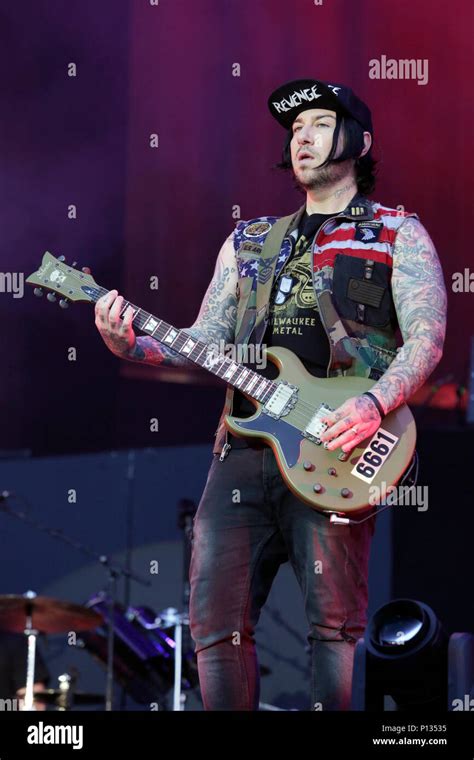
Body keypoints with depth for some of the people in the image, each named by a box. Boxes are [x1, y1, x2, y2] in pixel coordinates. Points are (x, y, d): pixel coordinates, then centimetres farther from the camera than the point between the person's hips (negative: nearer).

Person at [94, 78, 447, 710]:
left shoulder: (397, 234, 9)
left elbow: (426, 337, -3)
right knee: (217, 622, -2)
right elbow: (204, 344, 19)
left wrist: (375, 404, -20)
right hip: (243, 450, 5)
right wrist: (132, 346, 0)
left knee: (334, 622, -9)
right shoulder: (248, 242, 24)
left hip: (333, 452, -4)